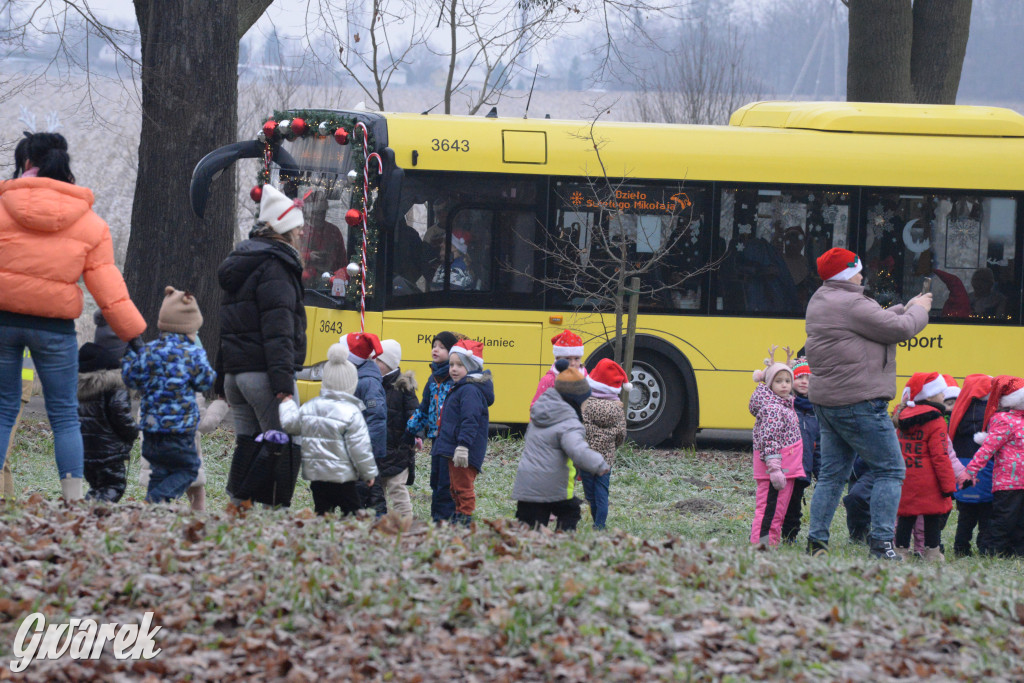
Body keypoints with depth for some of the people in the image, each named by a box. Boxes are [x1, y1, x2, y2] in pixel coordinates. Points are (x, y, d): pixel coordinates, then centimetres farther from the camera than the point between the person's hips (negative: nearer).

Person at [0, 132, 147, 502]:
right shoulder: (90, 223, 3)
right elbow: (107, 285, 0)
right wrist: (134, 332, 5)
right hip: (55, 328, 1)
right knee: (64, 415, 7)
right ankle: (73, 496, -1)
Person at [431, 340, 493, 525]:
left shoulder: (470, 390, -18)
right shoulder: (458, 388, 17)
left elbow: (470, 421, -26)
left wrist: (463, 447, -31)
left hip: (465, 453, -11)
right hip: (453, 450, 11)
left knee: (463, 488, -7)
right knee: (456, 488, 18)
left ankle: (464, 518, -4)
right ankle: (458, 518, 25)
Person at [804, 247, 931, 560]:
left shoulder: (821, 300, 13)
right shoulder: (851, 305, -17)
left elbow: (878, 321, 19)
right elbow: (898, 329, -15)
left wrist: (904, 309, 16)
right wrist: (919, 311, 4)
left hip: (826, 401, 10)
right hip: (859, 402, -10)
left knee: (832, 474, 13)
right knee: (890, 471, -2)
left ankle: (816, 539, 8)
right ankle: (881, 541, -8)